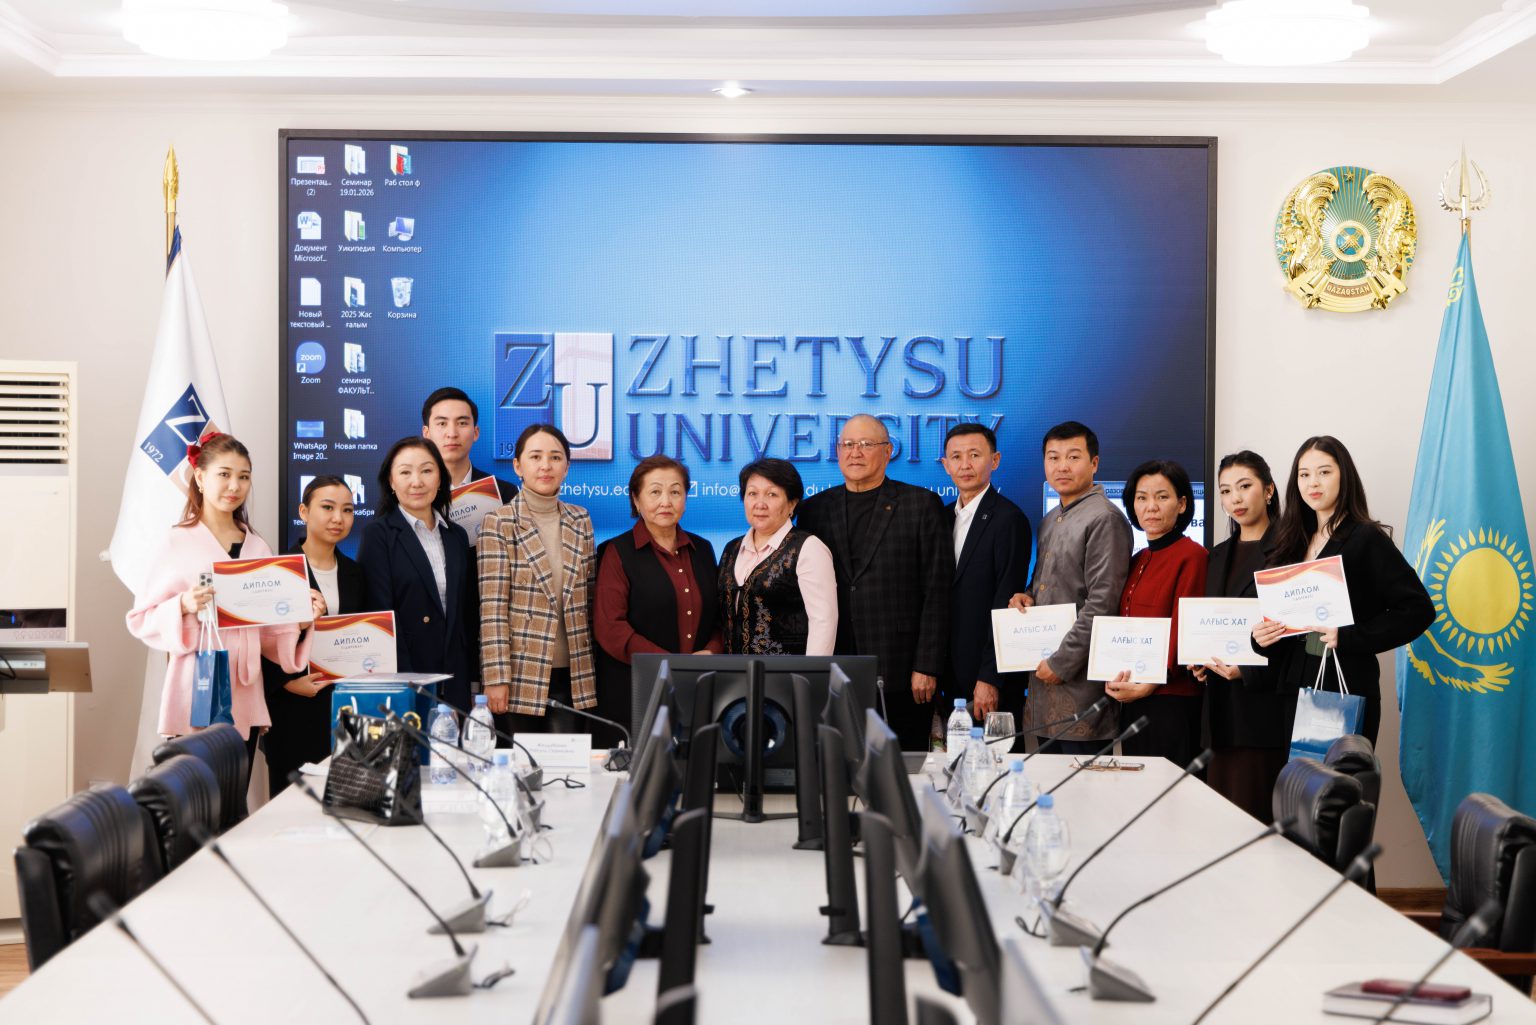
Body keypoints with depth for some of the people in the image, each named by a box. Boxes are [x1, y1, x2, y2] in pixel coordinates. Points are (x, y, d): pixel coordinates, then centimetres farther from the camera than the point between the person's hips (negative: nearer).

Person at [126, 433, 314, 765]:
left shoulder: (257, 547, 13)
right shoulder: (178, 543, -1)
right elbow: (141, 619, -3)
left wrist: (302, 620, -3)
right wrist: (183, 605, -20)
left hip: (244, 695, 5)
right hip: (196, 693, -4)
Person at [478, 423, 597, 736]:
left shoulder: (580, 520, 10)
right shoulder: (499, 523, -5)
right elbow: (492, 607, -9)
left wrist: (592, 668, 11)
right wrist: (496, 677, -14)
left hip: (573, 676, 4)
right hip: (522, 675, -4)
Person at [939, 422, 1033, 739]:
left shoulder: (1008, 519, -9)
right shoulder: (944, 516, 13)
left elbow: (1006, 604, -14)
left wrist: (990, 679, -17)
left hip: (992, 680, -7)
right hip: (952, 677, 7)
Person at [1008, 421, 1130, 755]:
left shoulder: (1104, 519, -10)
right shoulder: (1049, 521, 18)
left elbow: (1102, 603, -16)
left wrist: (1061, 663, -16)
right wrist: (1027, 597, 5)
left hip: (1080, 678, -8)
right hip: (1044, 677, 8)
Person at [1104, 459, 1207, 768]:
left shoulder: (1191, 555, -8)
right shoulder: (1137, 561, 15)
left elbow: (1183, 633, -12)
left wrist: (1147, 686, -14)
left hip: (1172, 702, -8)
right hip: (1132, 704, 8)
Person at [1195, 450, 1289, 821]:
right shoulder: (1218, 557, 18)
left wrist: (1248, 670, -19)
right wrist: (1197, 660, 3)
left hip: (1266, 705, -7)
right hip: (1221, 708, 7)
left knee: (1257, 815, -8)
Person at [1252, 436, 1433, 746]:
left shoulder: (1366, 538, -5)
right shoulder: (1293, 542, 12)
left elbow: (1417, 609, -11)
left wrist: (1349, 638, -18)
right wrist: (1262, 636, -4)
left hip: (1346, 689, -6)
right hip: (1295, 688, 6)